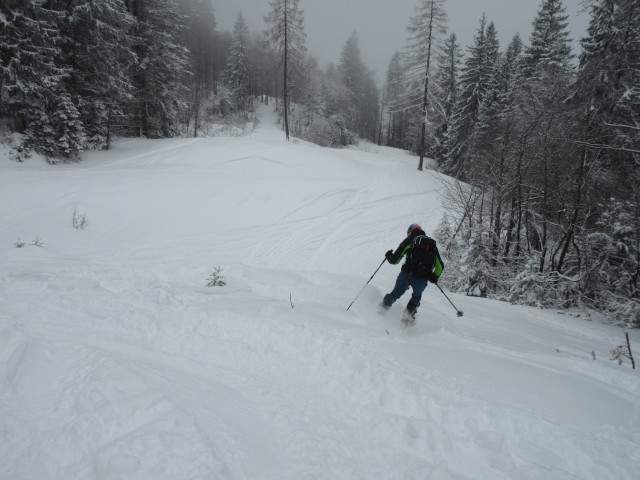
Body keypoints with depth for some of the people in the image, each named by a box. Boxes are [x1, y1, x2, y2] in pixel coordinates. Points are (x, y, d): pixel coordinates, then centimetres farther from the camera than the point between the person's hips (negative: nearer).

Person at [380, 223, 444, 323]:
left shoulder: (409, 240, 6)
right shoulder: (432, 244, 17)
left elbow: (395, 260, 2)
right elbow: (440, 266, 15)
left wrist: (388, 256, 23)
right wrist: (435, 277, 31)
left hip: (407, 274, -2)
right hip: (422, 279, 2)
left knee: (396, 293, 19)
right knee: (416, 297, 27)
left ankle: (383, 306, 18)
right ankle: (408, 315, 19)